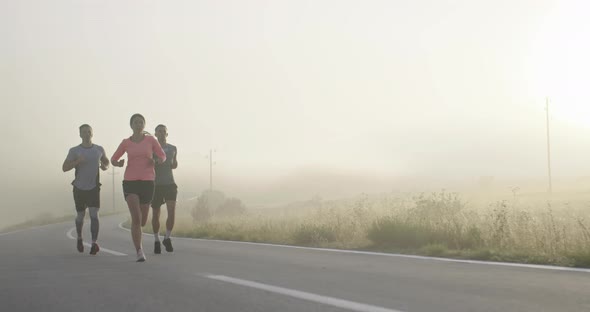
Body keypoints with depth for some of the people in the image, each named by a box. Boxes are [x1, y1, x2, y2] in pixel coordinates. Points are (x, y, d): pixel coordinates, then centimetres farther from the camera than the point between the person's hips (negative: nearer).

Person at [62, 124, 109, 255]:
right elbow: (64, 168, -9)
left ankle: (94, 244, -20)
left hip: (94, 188, 0)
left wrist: (105, 166, -5)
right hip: (79, 188, 0)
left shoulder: (99, 149, 1)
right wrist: (77, 161, -25)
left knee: (94, 215, -16)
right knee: (80, 215, 13)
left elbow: (106, 161, 19)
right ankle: (79, 238, 40)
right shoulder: (74, 151, -6)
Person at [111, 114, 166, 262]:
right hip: (130, 182, -1)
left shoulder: (151, 139, 4)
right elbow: (113, 159, 17)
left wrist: (155, 161, -13)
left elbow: (163, 157, 11)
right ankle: (139, 252, -16)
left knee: (142, 221, 9)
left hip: (147, 182, 1)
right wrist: (118, 163, -8)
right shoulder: (125, 143, 7)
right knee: (136, 218, -20)